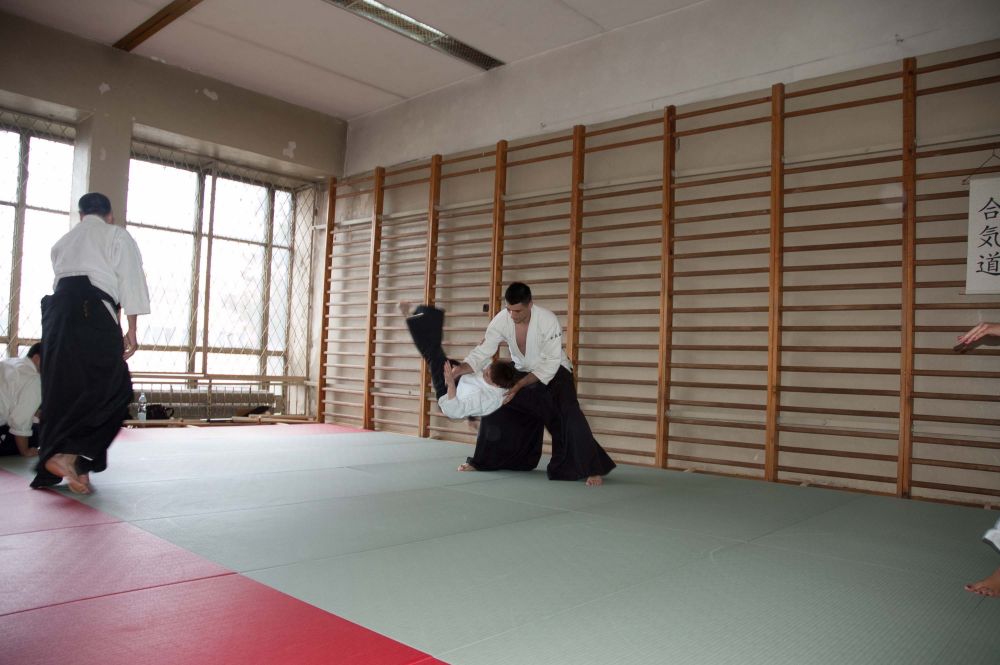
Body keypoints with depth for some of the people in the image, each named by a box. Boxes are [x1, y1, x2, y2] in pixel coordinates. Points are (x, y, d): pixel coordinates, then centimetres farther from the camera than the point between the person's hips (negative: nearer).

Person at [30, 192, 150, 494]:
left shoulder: (64, 241, 30)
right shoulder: (116, 235, 12)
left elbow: (60, 275, 22)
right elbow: (130, 279, 3)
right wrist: (132, 328, 0)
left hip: (57, 309, 6)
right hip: (92, 310, -6)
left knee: (63, 389, 10)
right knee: (113, 389, -5)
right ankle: (69, 454, -20)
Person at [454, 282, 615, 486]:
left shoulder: (548, 321, -31)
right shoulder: (501, 320, -20)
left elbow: (551, 364, -27)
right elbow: (482, 353, -18)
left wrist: (519, 386, -30)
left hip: (553, 372, -5)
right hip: (522, 372, 5)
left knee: (568, 415, -27)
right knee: (493, 409, 3)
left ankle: (593, 468, -18)